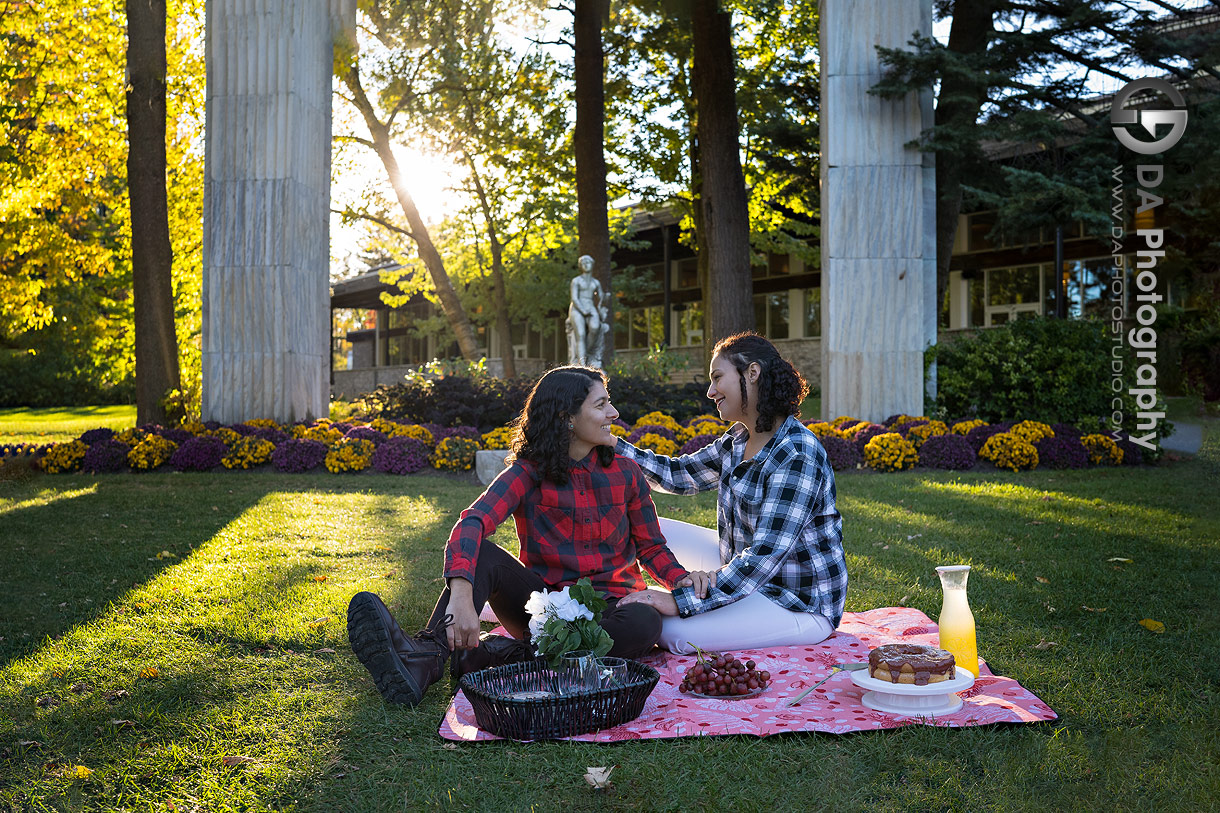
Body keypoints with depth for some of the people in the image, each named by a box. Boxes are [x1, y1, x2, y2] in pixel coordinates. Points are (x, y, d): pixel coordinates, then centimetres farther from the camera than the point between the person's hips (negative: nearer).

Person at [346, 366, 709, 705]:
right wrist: (461, 594, -43)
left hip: (605, 609, 1)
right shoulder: (529, 473, -6)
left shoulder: (625, 473, 2)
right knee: (484, 555, -25)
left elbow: (652, 547, 9)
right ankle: (425, 658, -47)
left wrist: (681, 578, -15)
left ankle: (494, 655, -31)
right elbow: (472, 523, -23)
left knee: (644, 622, -34)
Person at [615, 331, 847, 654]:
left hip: (801, 604, -9)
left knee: (673, 632, -24)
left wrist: (682, 601, -33)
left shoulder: (796, 456, -27)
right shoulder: (739, 439, 2)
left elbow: (765, 556, -31)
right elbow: (679, 474, 12)